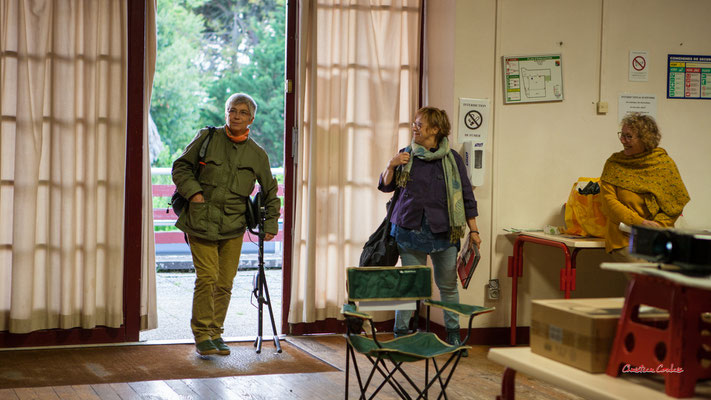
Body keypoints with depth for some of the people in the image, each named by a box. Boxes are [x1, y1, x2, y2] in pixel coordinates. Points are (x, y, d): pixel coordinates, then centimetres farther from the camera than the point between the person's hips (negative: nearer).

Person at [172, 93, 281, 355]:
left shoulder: (257, 154, 8)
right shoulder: (207, 138, 3)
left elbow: (270, 192, 19)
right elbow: (180, 167, 8)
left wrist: (271, 224, 13)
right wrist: (193, 191, -8)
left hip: (233, 226, 3)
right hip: (201, 221, -2)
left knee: (225, 283, 3)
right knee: (206, 277, -11)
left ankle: (215, 333, 18)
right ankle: (201, 335, 0)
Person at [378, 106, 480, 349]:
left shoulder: (451, 158, 3)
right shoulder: (406, 154, 7)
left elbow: (466, 195, 5)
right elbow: (385, 186, 15)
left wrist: (473, 230, 2)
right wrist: (391, 166, -5)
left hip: (444, 231, 0)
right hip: (410, 227, 1)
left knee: (448, 284, 7)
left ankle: (453, 336, 19)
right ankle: (400, 335, 11)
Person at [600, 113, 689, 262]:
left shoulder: (665, 163, 6)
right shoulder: (614, 163, 3)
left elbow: (677, 202, 8)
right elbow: (609, 202, -3)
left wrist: (658, 224, -10)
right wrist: (640, 222, -14)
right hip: (624, 237, -2)